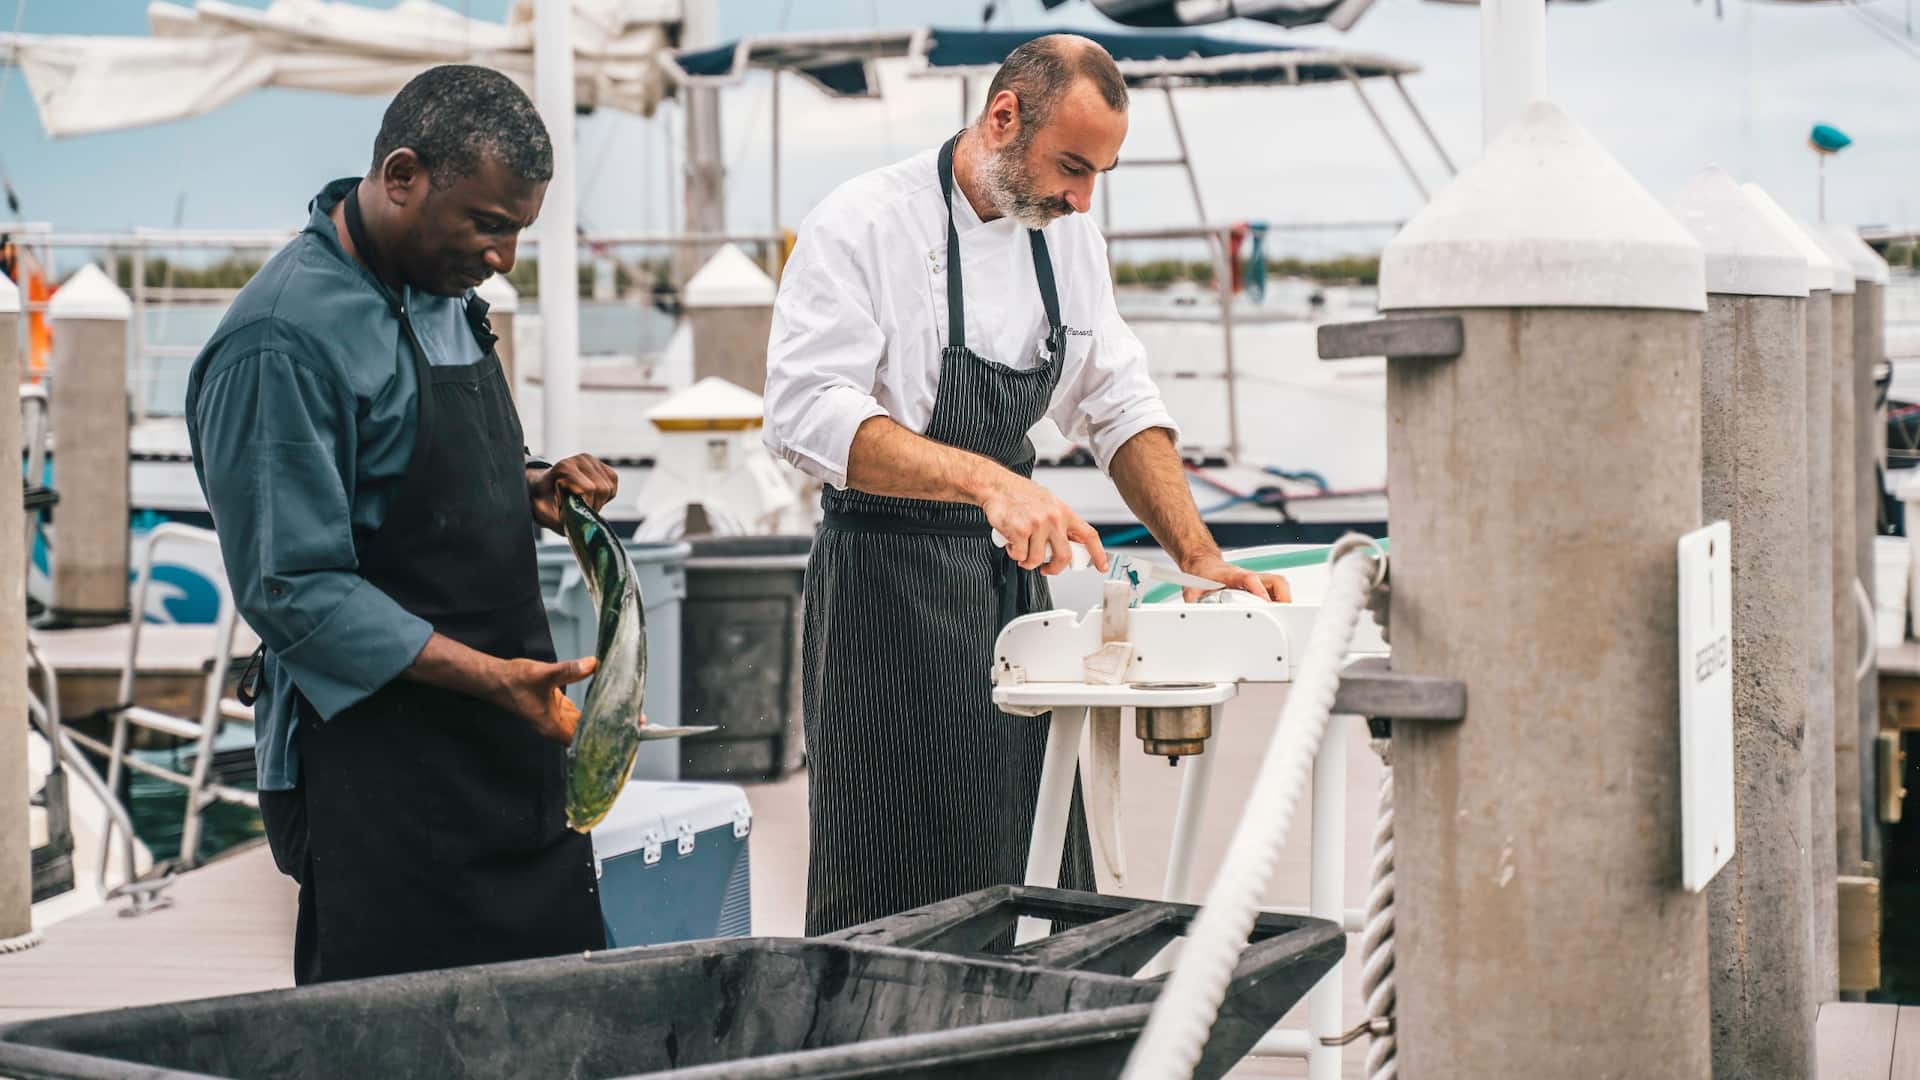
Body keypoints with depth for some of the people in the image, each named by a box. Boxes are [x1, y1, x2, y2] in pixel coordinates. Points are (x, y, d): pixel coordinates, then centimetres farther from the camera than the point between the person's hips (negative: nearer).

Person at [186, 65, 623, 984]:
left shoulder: (443, 298, 12)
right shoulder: (281, 343, -17)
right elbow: (294, 591, -19)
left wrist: (532, 490, 3)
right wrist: (490, 677, -24)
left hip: (511, 753, 9)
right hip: (381, 786, -9)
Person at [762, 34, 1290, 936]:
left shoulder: (1069, 238, 9)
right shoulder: (865, 225, -13)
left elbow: (1121, 409, 14)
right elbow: (808, 413, -24)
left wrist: (1200, 558, 0)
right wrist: (986, 479, -35)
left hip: (1013, 580, 6)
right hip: (888, 582, -6)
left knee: (1044, 888, 7)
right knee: (892, 895, -2)